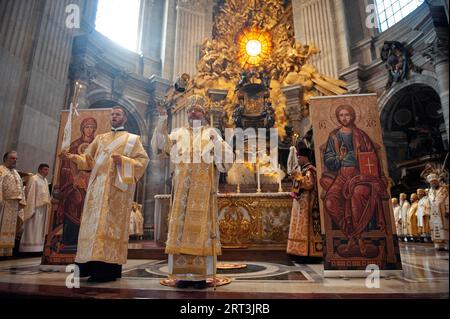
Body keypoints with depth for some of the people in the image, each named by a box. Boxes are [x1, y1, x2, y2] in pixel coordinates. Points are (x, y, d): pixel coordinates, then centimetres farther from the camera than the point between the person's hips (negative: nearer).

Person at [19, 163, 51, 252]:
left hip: (43, 208, 8)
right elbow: (30, 194, -15)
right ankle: (30, 249, 3)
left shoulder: (45, 180, 14)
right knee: (32, 229, -3)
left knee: (40, 229, 10)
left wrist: (47, 207, 11)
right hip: (35, 207, -8)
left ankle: (37, 248, 17)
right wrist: (31, 209, -20)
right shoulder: (34, 179, -10)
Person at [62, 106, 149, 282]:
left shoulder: (133, 139, 9)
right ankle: (92, 263, 7)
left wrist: (123, 160, -16)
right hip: (97, 186, 5)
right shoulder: (100, 138, 23)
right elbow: (89, 159, 19)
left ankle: (108, 268, -9)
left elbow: (143, 160, -2)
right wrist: (74, 157, 0)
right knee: (94, 222, 2)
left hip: (117, 187, -5)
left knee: (110, 223, -10)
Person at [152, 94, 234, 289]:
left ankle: (201, 275, 3)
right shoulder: (178, 133, 17)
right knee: (181, 227, 0)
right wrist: (162, 121, -5)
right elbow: (161, 144, 2)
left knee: (201, 227, -3)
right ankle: (184, 274, 7)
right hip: (183, 189, 2)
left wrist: (217, 144, -19)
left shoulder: (211, 133, 10)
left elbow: (226, 155, 0)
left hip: (203, 189, -2)